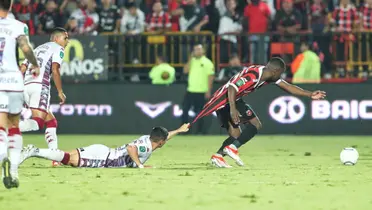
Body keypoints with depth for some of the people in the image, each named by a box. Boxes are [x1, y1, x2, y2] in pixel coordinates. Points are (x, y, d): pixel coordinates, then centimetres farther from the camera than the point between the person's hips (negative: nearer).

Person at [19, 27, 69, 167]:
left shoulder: (38, 48, 30)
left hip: (26, 85, 8)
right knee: (38, 122, -20)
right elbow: (55, 70, -7)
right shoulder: (58, 48, 9)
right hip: (40, 85, -8)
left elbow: (22, 69, 22)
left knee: (51, 121, 16)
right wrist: (60, 91, -5)